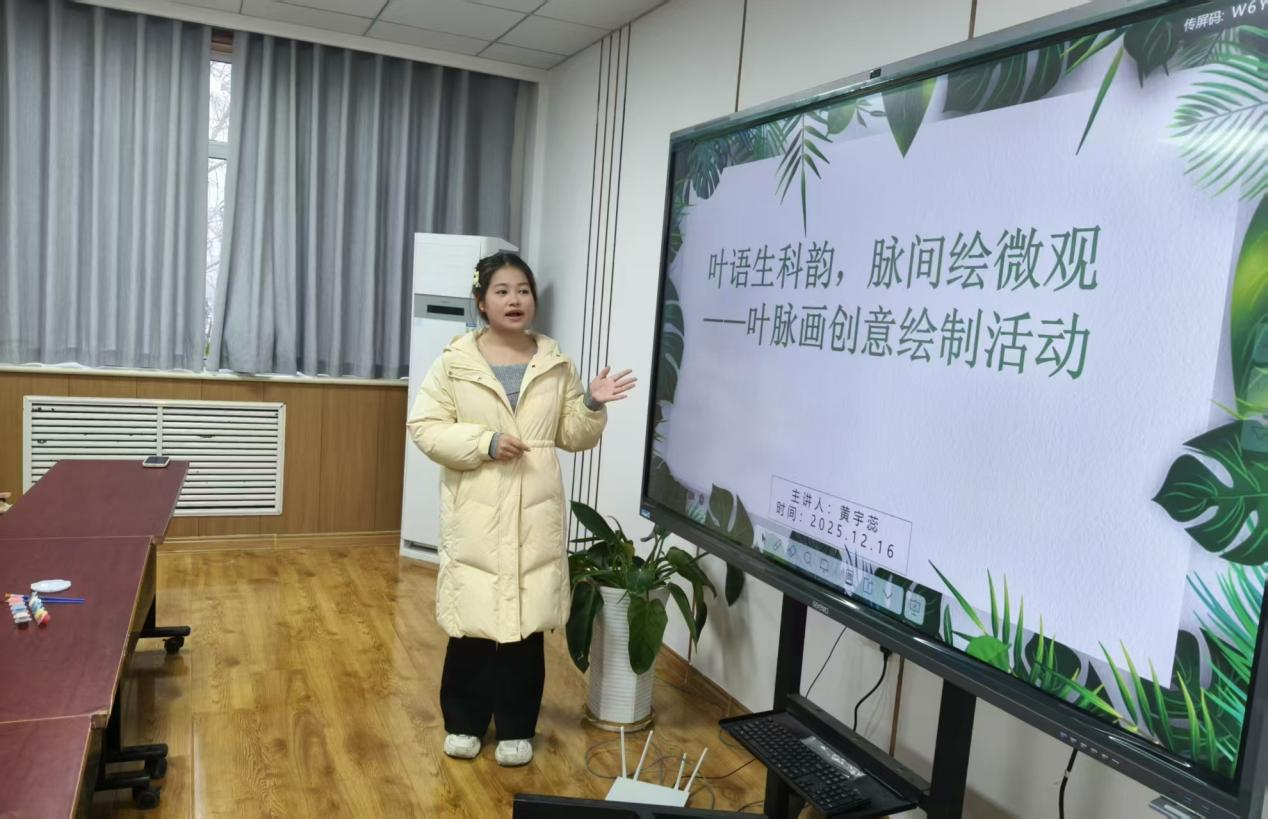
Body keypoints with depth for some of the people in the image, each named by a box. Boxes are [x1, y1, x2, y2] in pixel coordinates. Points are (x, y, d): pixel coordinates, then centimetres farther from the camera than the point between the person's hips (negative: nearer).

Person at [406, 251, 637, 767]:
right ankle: (464, 723, 26)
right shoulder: (456, 362, -1)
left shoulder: (556, 365, 6)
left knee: (528, 619, 5)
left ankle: (515, 728, 22)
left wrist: (593, 406, -10)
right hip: (475, 512, -1)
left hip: (535, 512, 2)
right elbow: (425, 428, -4)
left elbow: (572, 437, 10)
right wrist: (485, 443, -15)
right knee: (471, 618, 6)